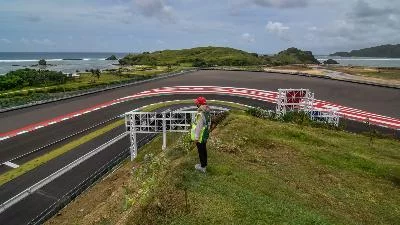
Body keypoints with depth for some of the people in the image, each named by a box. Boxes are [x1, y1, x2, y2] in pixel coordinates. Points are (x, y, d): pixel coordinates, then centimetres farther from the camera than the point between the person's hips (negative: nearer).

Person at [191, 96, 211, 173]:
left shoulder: (200, 114, -27)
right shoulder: (207, 112, 2)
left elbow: (199, 127, -26)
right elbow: (208, 123, 12)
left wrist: (196, 137, -19)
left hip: (200, 136, -9)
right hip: (205, 135, 9)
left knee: (201, 151, 5)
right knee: (203, 150, 21)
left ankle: (202, 167, 19)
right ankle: (204, 164, 36)